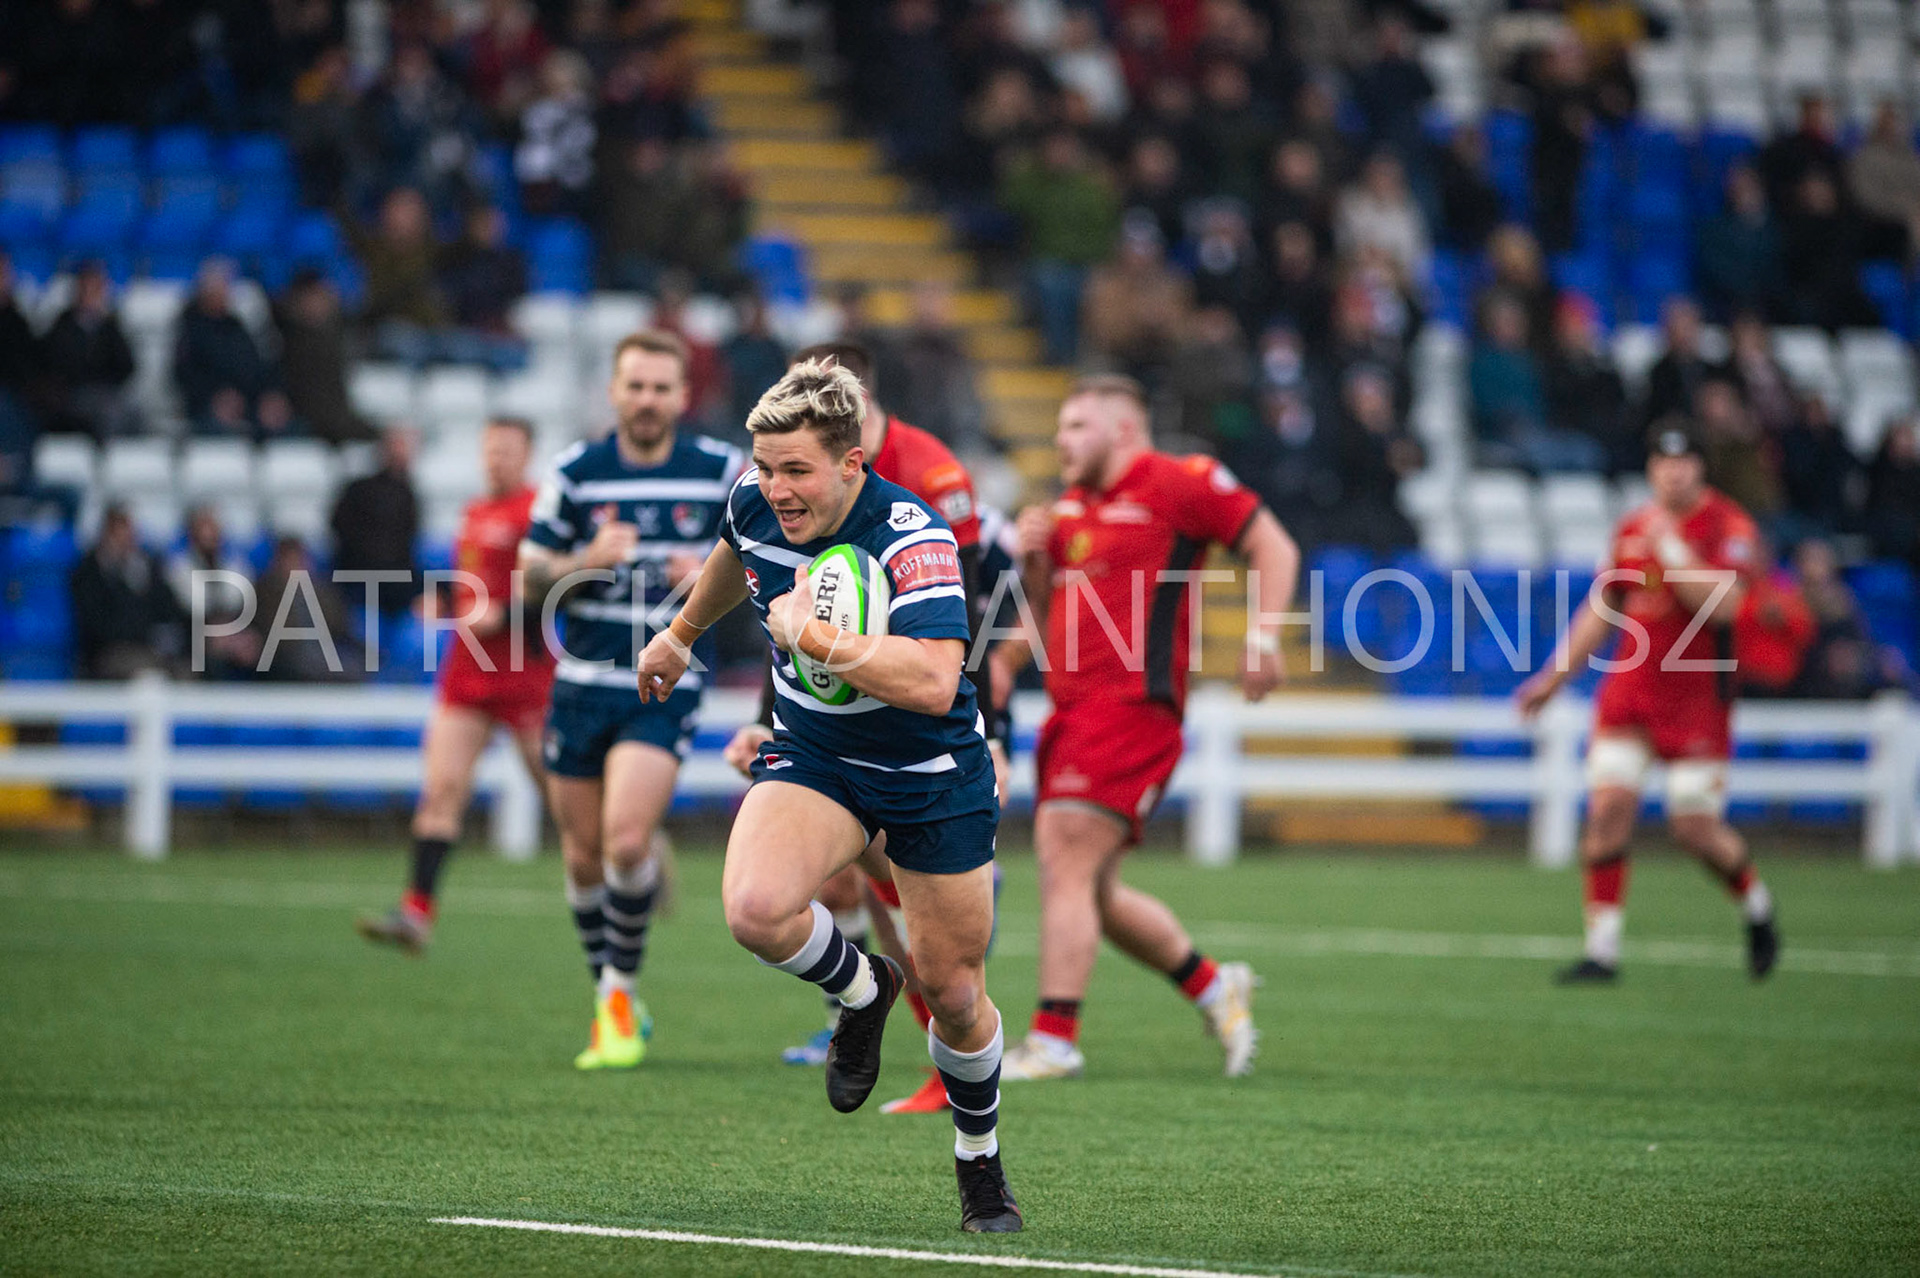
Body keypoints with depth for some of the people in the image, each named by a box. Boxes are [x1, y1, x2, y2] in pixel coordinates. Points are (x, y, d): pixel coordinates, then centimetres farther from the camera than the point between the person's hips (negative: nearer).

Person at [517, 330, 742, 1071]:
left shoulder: (722, 472, -2)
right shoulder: (576, 473, 0)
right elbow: (531, 579, 4)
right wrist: (586, 563, -16)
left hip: (667, 685, -2)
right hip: (583, 683, 2)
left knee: (627, 839, -20)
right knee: (584, 857, 7)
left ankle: (621, 990, 0)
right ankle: (612, 1004, 27)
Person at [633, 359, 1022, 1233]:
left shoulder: (913, 537, -29)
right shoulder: (756, 504, -11)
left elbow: (933, 683, -42)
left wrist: (812, 636, -40)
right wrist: (681, 634, 32)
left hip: (932, 775, -4)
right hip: (812, 758, 4)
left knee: (953, 993, 4)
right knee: (755, 908, -27)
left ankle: (980, 1161, 32)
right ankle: (861, 991, 7)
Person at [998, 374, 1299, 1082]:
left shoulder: (1179, 483, -5)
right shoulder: (1070, 508, 20)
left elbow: (1274, 546, -5)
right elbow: (1050, 615, 24)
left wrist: (1263, 636, -16)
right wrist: (1032, 559, 5)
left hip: (1132, 705, -9)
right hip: (1072, 708, 9)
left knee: (1065, 867, -14)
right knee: (1092, 893, 11)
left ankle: (1052, 1039, -13)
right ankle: (1213, 984, 27)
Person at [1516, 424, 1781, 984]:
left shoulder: (1730, 527, -7)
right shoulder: (1632, 527, 10)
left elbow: (1721, 606, -21)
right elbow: (1600, 610, 20)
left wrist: (1673, 548, -22)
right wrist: (1553, 677, 20)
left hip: (1699, 691, -4)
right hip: (1629, 685, 4)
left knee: (1695, 827, -5)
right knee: (1609, 804, -9)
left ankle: (1757, 909, 25)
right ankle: (1602, 949, -4)